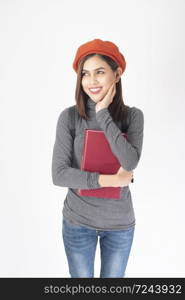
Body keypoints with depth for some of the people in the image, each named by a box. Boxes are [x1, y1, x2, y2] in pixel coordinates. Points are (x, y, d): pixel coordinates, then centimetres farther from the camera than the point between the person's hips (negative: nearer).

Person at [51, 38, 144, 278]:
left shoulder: (133, 116, -6)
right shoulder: (69, 116, -11)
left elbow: (130, 162, -21)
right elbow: (59, 174, -14)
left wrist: (103, 114, -19)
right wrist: (106, 180, -21)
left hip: (120, 223, 2)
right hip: (78, 222, -1)